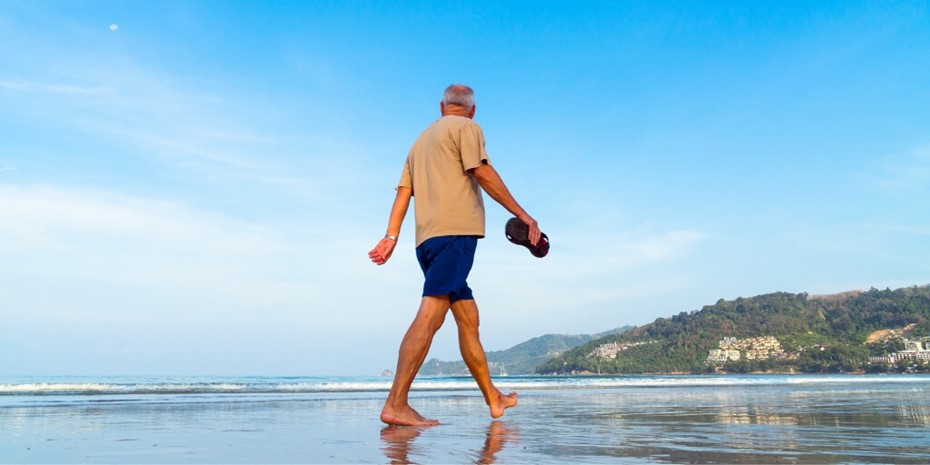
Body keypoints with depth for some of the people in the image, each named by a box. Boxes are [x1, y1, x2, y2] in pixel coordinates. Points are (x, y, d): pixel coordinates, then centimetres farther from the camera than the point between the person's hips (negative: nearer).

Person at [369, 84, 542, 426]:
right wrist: (523, 215, -7)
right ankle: (396, 405, -20)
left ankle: (493, 398, 20)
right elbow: (482, 173, -7)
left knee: (468, 317, 12)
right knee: (431, 314, -15)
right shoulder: (466, 127, 7)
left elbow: (403, 191, 17)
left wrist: (391, 236, 9)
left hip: (427, 238, 8)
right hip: (455, 231, -8)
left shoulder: (422, 139, 28)